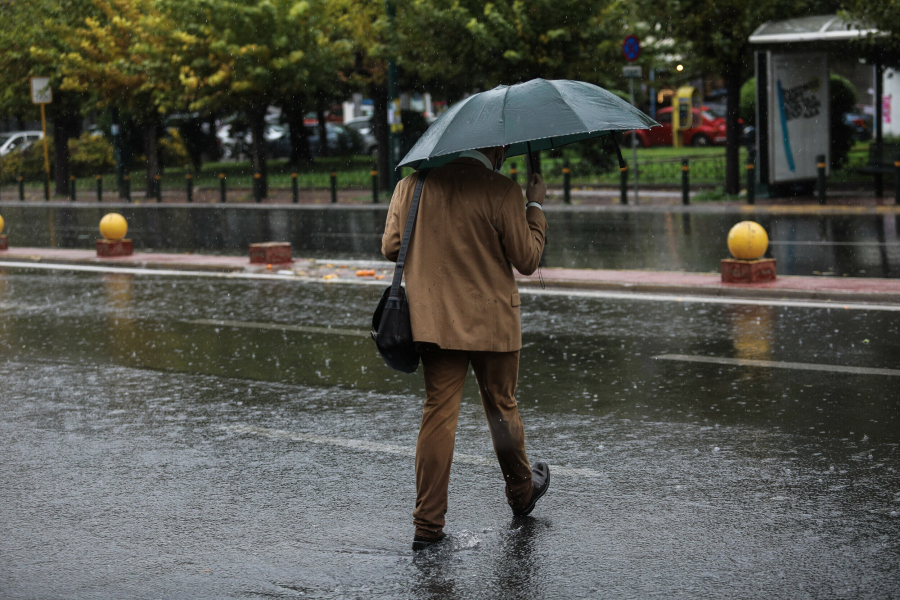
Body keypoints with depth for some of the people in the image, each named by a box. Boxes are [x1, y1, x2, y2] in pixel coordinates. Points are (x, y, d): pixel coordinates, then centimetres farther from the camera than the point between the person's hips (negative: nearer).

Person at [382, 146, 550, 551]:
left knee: (438, 413, 4)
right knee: (502, 409, 15)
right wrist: (534, 206, 5)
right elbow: (527, 260, -7)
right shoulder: (502, 191, -13)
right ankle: (521, 492, 38)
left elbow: (390, 247, 5)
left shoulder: (412, 183, 0)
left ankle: (428, 524, 0)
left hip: (432, 321, 3)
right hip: (490, 323, -3)